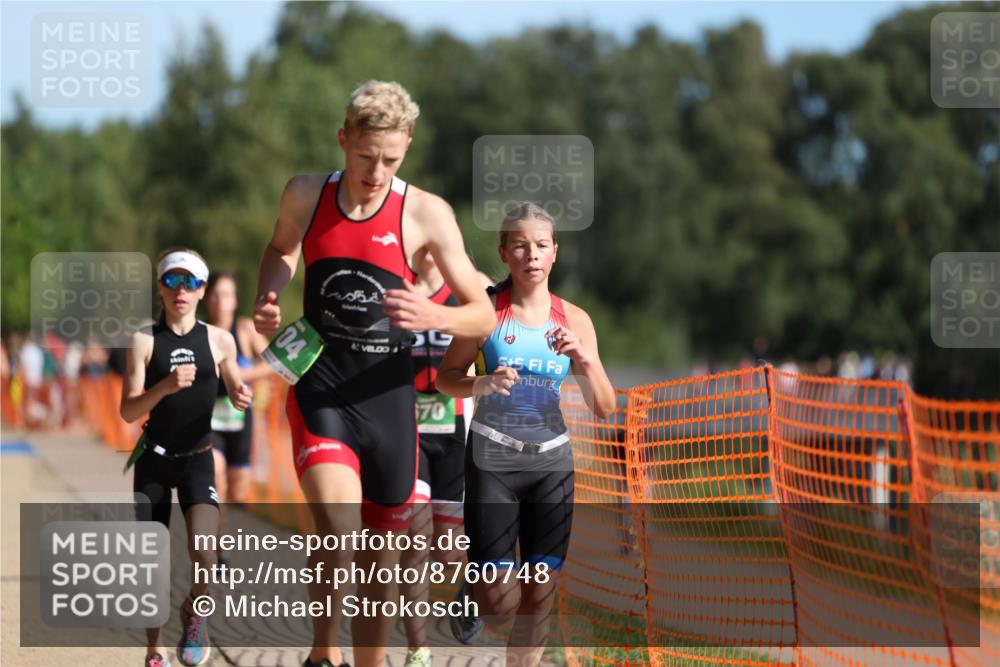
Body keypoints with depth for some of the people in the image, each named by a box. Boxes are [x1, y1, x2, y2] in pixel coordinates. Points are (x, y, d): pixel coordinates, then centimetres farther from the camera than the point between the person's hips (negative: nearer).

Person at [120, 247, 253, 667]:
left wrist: (242, 397, -7)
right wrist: (165, 386, -27)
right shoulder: (144, 341, -3)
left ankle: (194, 610, 10)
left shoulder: (219, 341, 1)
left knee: (204, 553, -21)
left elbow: (235, 390, 17)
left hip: (198, 456, 0)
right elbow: (128, 411, -10)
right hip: (154, 458, 0)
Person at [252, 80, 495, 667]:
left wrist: (433, 317, -24)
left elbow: (484, 315, -3)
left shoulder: (426, 214, -7)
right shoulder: (306, 196, 0)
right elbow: (282, 250, 24)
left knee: (381, 561, 10)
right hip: (320, 392, -1)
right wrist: (267, 300, 3)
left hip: (389, 399, 1)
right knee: (338, 528, -24)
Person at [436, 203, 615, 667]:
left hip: (551, 460, 3)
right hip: (492, 458, -3)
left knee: (539, 595, 1)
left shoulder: (574, 319, 4)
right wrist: (482, 384, -20)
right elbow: (446, 377, 1)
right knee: (498, 602, -8)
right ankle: (470, 598, 26)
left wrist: (585, 359, -14)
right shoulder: (487, 309, -4)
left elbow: (604, 409, 4)